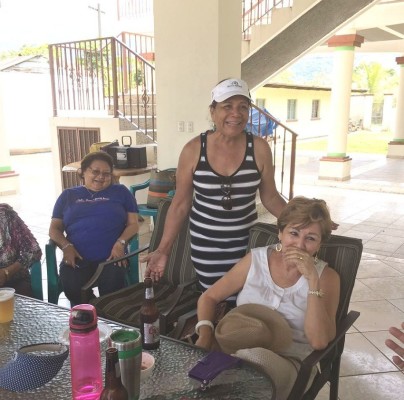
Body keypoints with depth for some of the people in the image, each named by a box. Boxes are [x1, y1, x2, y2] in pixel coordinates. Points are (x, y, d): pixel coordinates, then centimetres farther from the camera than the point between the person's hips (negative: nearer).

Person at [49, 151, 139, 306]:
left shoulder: (120, 192, 17)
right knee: (72, 288, -29)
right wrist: (66, 246, -5)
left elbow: (133, 224, 10)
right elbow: (54, 228, 16)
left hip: (110, 257, -1)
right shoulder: (68, 195, 20)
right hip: (77, 258, 1)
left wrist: (120, 243, -10)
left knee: (112, 288, -30)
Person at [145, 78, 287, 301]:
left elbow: (270, 197, 4)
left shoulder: (259, 148, -8)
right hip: (205, 245, 0)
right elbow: (180, 204, -3)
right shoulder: (193, 150, -10)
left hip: (246, 243, 1)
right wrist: (163, 250, -6)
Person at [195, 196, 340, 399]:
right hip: (237, 346, 2)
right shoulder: (256, 259, 3)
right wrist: (205, 333, -12)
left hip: (290, 362, -1)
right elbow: (209, 297, 9)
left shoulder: (326, 277, -3)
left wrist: (313, 279, -21)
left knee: (252, 357, -36)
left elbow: (319, 342, -16)